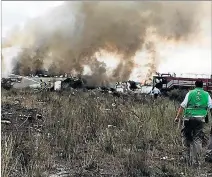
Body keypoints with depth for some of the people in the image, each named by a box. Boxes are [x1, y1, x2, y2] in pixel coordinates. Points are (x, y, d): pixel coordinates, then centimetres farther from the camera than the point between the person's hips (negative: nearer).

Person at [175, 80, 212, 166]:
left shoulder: (190, 93, 5)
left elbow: (182, 106, -1)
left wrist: (177, 117, 1)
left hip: (189, 117, -1)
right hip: (200, 118, 1)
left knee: (186, 135, 14)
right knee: (198, 139, 5)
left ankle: (188, 154, 12)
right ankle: (196, 160, 5)